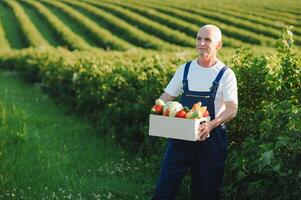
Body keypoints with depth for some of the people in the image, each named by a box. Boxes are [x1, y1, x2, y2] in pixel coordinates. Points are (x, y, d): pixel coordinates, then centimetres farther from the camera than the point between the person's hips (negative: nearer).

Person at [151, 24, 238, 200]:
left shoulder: (226, 74, -3)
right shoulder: (185, 69, 8)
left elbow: (232, 109, -11)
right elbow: (166, 97, 10)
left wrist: (211, 125, -29)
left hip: (211, 138, -2)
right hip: (180, 135, 3)